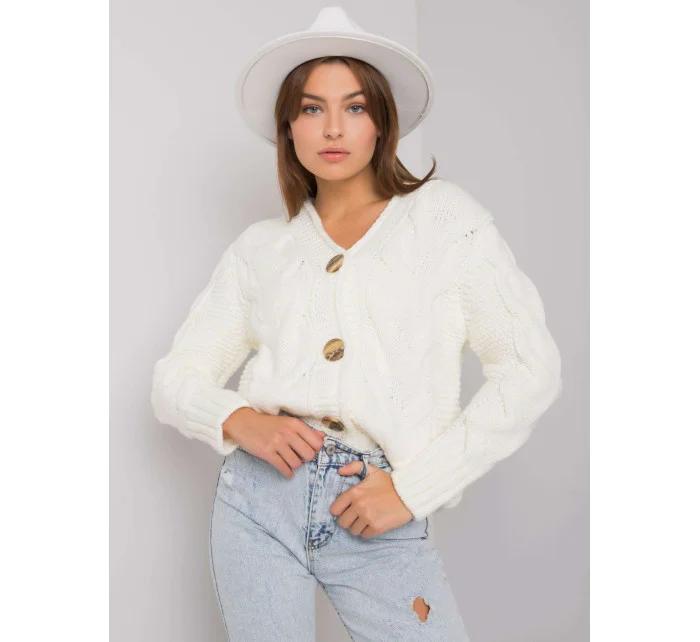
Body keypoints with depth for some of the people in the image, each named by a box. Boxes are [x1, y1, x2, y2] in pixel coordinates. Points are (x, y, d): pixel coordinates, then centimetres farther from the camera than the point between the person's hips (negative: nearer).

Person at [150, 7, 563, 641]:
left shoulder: (444, 215, 3)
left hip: (381, 522, -2)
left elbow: (531, 369, -4)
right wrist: (241, 421, -11)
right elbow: (176, 379, 11)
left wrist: (412, 486, -8)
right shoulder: (261, 247, 10)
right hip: (259, 498, 2)